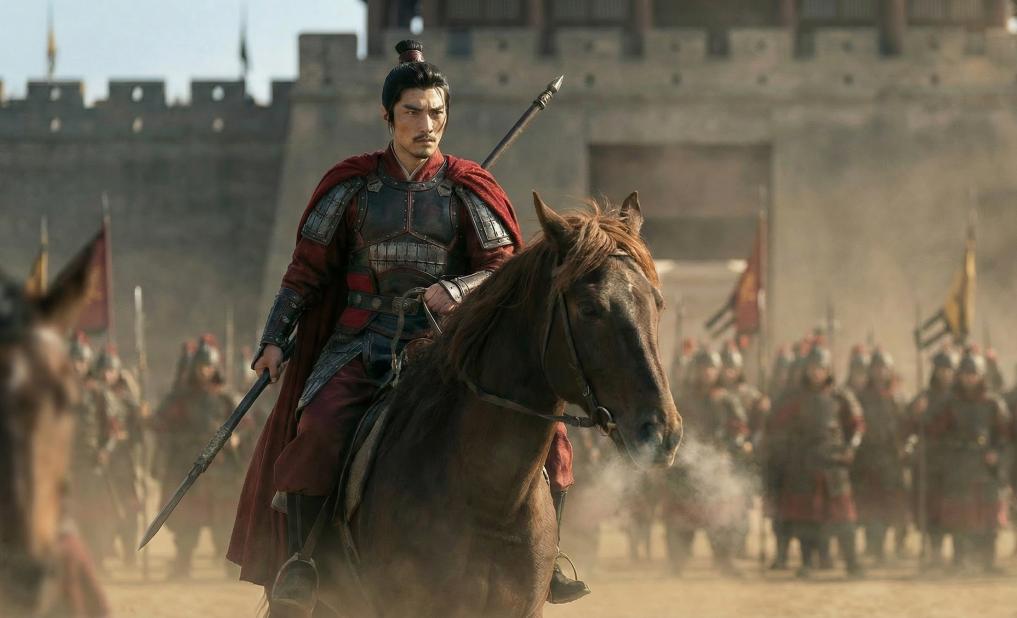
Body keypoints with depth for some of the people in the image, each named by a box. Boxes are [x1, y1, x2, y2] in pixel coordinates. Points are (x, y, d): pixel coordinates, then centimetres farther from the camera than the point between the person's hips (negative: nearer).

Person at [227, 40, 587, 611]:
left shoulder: (466, 189, 5)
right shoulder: (354, 186, 5)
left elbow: (505, 266, 2)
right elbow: (308, 267, 10)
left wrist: (457, 289, -18)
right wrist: (276, 337, 4)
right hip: (362, 341, -1)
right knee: (320, 428, -29)